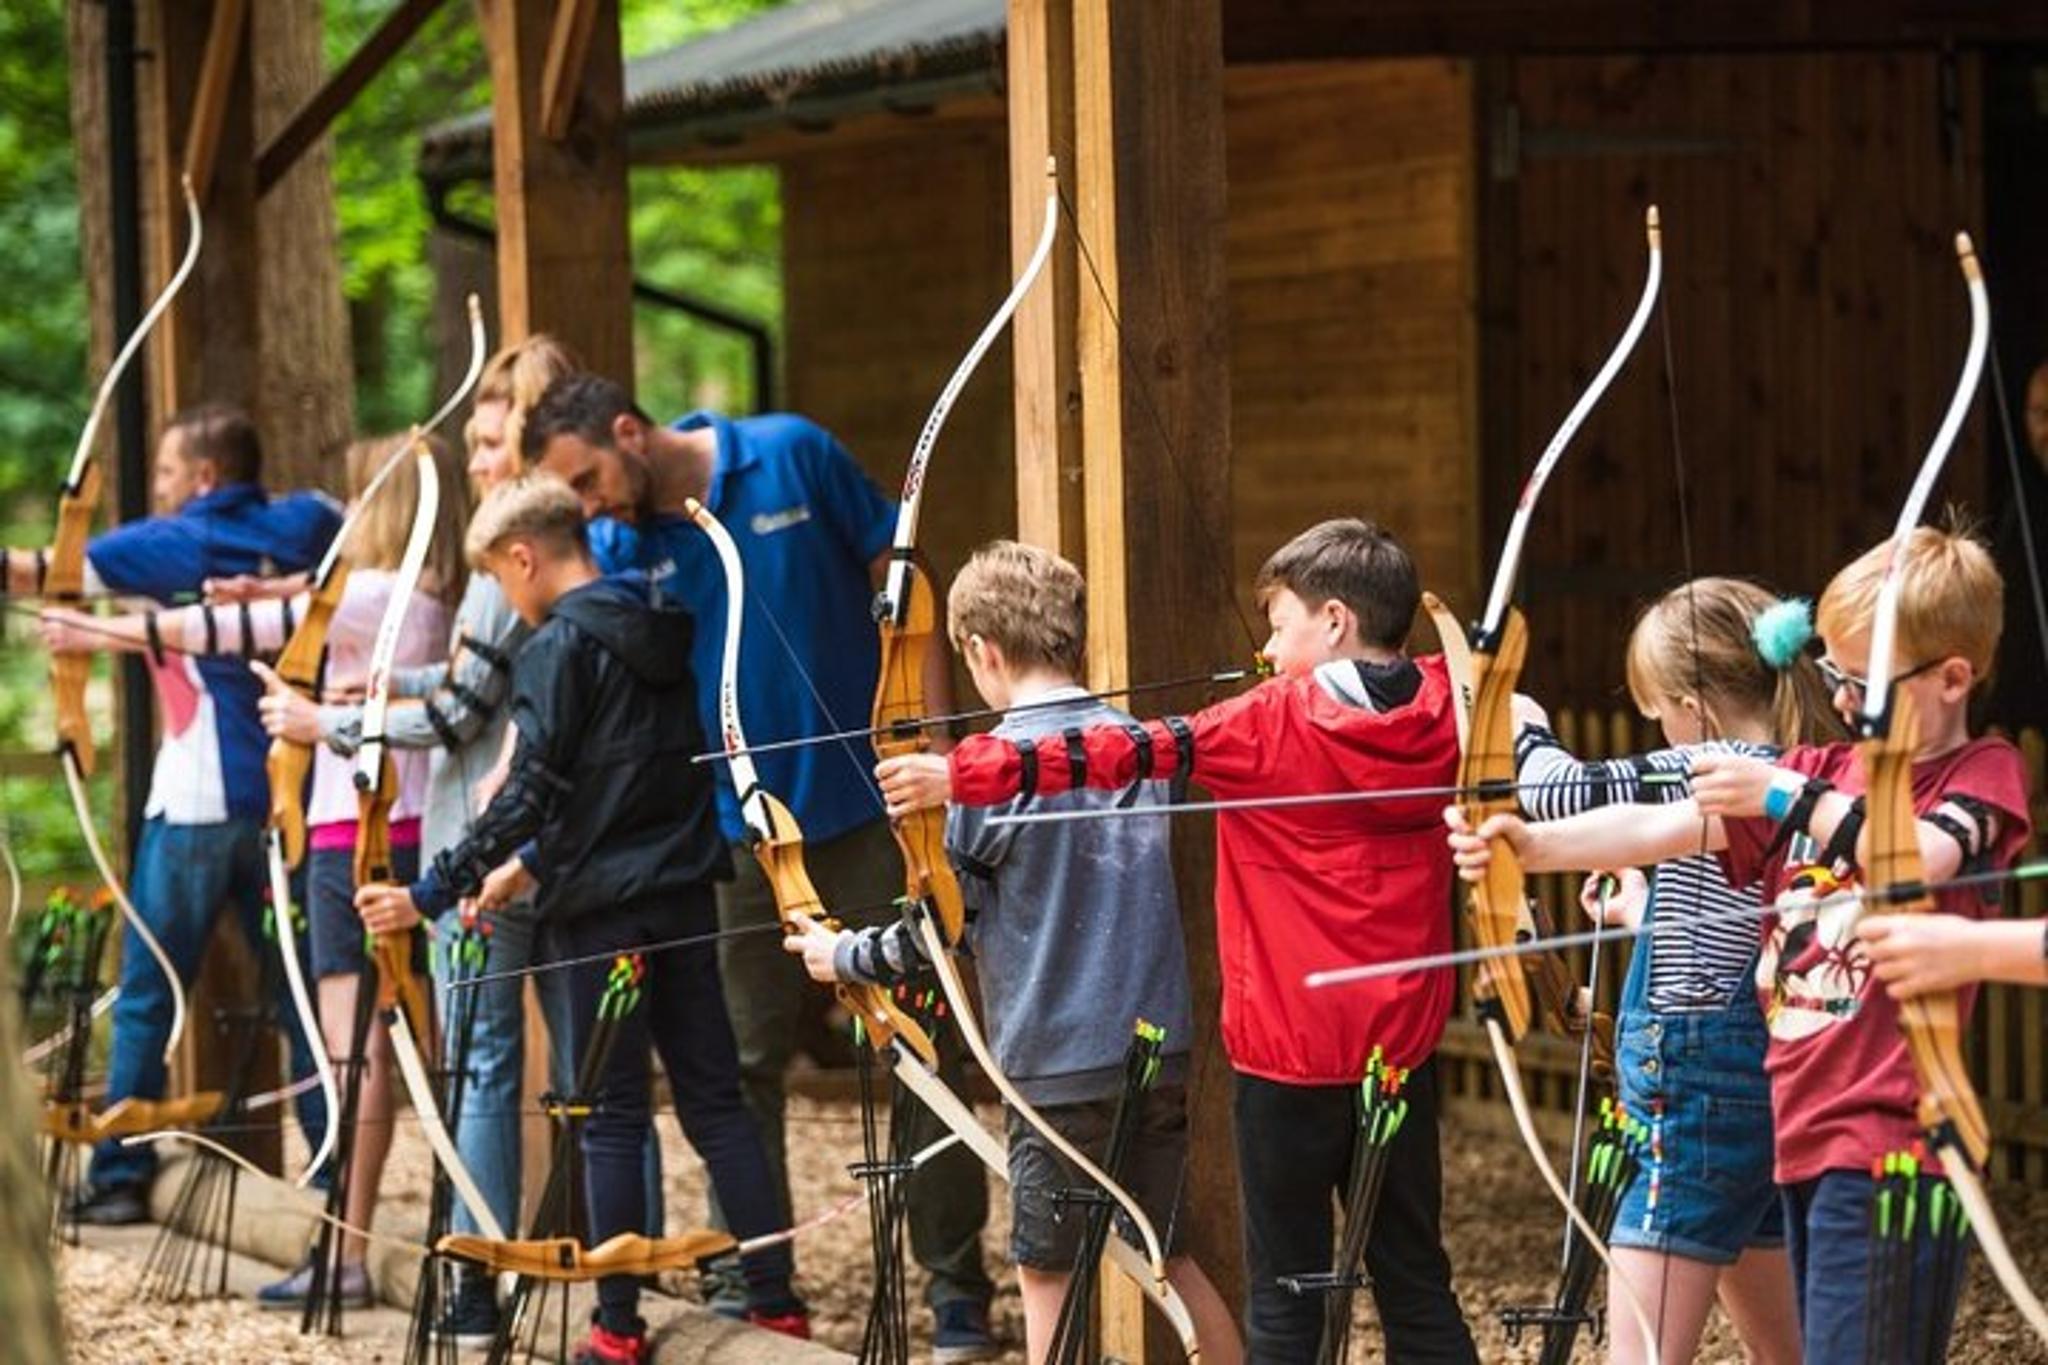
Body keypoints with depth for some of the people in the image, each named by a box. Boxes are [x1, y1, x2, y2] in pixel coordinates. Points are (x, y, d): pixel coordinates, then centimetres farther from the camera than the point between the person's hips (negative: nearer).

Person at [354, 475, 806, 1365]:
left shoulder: (559, 648, -12)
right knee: (716, 1100, 10)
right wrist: (532, 861, 20)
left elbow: (532, 792, -16)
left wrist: (431, 893, -13)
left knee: (612, 1117, 1)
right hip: (683, 892, 7)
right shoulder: (659, 634, 11)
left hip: (603, 908, -6)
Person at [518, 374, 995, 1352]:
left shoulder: (793, 457, -10)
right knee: (743, 1061, 7)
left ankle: (957, 1292, 5)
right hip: (744, 830, 3)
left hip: (870, 806, -3)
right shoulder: (621, 549, -4)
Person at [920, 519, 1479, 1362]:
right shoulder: (1442, 713, 0)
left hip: (1290, 1048, -5)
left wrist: (965, 775, -14)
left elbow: (1126, 755, -15)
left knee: (1286, 1288, 3)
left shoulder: (1274, 725, -13)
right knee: (1414, 1277, 12)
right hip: (1404, 1044, 5)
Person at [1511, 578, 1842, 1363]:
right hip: (1762, 1086, 10)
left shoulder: (1718, 770, -16)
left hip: (1700, 1098, -10)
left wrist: (1525, 728, 1)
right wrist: (1648, 909, 25)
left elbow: (1562, 791, -19)